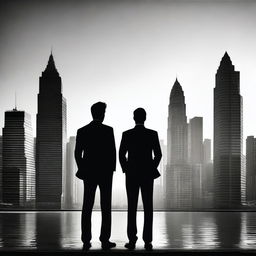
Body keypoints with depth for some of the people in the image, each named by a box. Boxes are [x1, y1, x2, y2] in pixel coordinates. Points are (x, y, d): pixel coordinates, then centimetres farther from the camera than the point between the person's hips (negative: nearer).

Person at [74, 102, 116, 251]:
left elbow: (77, 153, 2)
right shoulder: (108, 130, -6)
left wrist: (82, 169, 14)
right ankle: (105, 240, -1)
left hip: (88, 173, 3)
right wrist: (112, 169, 6)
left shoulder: (82, 131, 2)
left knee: (87, 207, 4)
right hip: (105, 173, -3)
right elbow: (113, 152, -7)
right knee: (106, 207, 2)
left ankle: (86, 241, 1)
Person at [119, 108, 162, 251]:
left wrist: (126, 170, 10)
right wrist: (152, 169, 12)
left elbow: (121, 155, -3)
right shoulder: (153, 134, -2)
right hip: (148, 175, 0)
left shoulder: (127, 134, -3)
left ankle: (132, 240, 1)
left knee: (132, 208, 4)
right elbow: (158, 155, -1)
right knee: (148, 208, 3)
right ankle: (148, 241, -1)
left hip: (131, 175, 0)